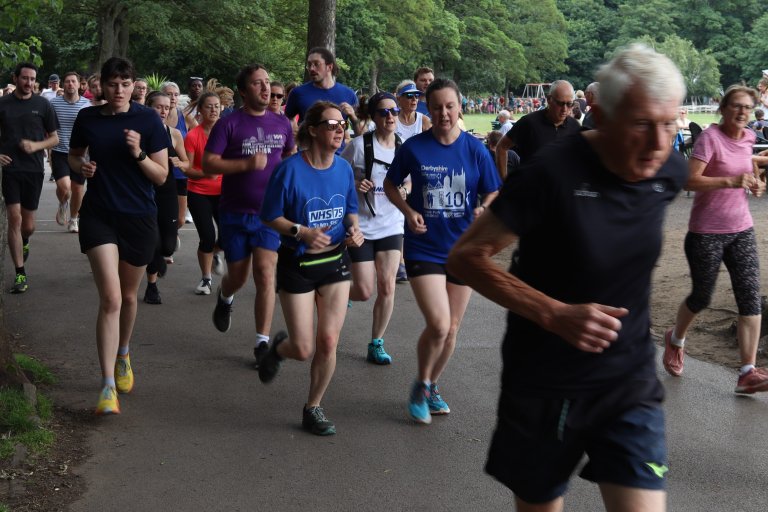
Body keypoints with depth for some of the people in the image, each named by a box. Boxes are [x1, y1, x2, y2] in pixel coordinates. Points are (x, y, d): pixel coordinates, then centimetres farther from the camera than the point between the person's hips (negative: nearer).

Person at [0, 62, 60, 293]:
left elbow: (54, 138, 6)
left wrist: (36, 145, -12)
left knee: (28, 225, 8)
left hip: (34, 169, 1)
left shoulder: (42, 105, 2)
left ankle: (24, 243, 44)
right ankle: (20, 273, -2)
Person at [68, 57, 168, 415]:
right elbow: (73, 155, 17)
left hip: (139, 217, 1)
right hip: (98, 215, -1)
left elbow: (162, 175, -4)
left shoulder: (148, 120, -5)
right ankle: (108, 386, -12)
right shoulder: (87, 118, -1)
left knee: (129, 296, 17)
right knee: (110, 298, -14)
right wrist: (81, 166, -6)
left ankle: (123, 356, 45)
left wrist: (139, 153, -22)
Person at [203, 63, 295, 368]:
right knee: (238, 276, 11)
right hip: (235, 212, -1)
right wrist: (247, 163, -22)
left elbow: (291, 156, 23)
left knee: (265, 274, -9)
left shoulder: (282, 124, 5)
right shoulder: (229, 124, -8)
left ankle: (262, 343, -3)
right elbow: (208, 164, -14)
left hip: (269, 212, 2)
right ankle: (225, 298, 48)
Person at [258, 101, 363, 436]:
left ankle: (313, 408, 21)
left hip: (335, 261, 4)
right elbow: (270, 217, -9)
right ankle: (279, 348, 38)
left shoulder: (343, 168, -1)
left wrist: (354, 228, -9)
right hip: (297, 265, -4)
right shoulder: (290, 170, -16)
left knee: (328, 342, 1)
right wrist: (302, 232, -25)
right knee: (303, 350, 0)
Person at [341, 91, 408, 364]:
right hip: (361, 226, -3)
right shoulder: (360, 145, -11)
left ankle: (376, 344, 13)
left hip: (391, 226, 3)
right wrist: (354, 184, -23)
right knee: (364, 292, -3)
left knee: (387, 286, -2)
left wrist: (405, 190, -7)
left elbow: (410, 179, 16)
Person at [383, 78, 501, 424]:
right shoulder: (414, 147, -7)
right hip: (424, 248, -3)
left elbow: (492, 193, 3)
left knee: (452, 328, 13)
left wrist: (484, 208, -19)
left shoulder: (475, 150, -4)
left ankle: (432, 387, 36)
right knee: (438, 325, -15)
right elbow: (390, 184, 7)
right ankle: (421, 386, 11)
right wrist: (408, 212, -11)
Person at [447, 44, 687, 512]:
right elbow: (466, 257, -17)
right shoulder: (553, 174, -22)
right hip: (545, 386, -3)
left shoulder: (670, 170, -6)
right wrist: (556, 314, -26)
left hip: (631, 384, 3)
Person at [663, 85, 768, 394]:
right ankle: (675, 340, 40)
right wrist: (731, 181, -33)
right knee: (702, 297, 8)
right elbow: (691, 181, -23)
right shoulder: (709, 137, -15)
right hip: (707, 231, -6)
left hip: (741, 229, 6)